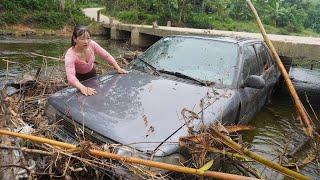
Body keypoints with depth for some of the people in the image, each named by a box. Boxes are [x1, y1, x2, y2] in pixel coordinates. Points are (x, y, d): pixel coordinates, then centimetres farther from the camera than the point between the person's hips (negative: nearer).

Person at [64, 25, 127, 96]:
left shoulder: (91, 44, -26)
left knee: (97, 91, 16)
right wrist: (82, 88, -65)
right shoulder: (70, 55, -36)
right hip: (79, 78, -4)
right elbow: (70, 77, -48)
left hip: (92, 73, 4)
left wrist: (118, 69, -23)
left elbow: (106, 56, -16)